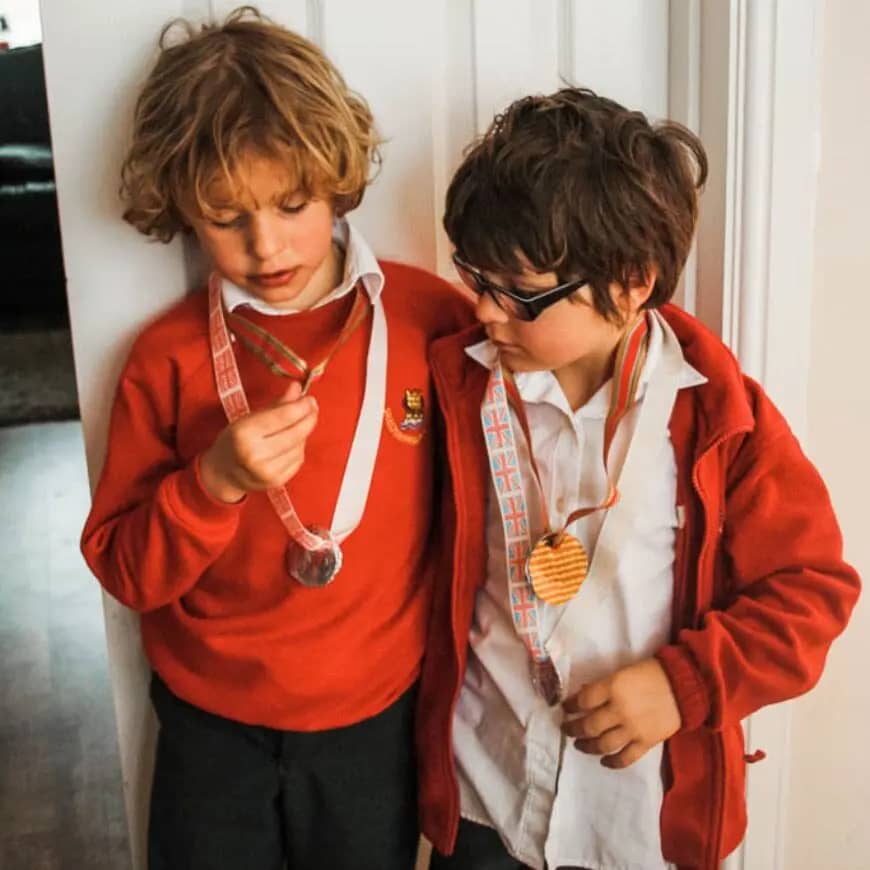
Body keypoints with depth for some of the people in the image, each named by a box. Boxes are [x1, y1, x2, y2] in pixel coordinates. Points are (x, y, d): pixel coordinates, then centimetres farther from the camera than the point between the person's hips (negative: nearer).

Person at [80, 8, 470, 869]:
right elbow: (124, 571, -7)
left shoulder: (429, 316, -12)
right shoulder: (166, 359, -11)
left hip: (375, 717, 0)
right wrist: (214, 482, -24)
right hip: (212, 725, 1)